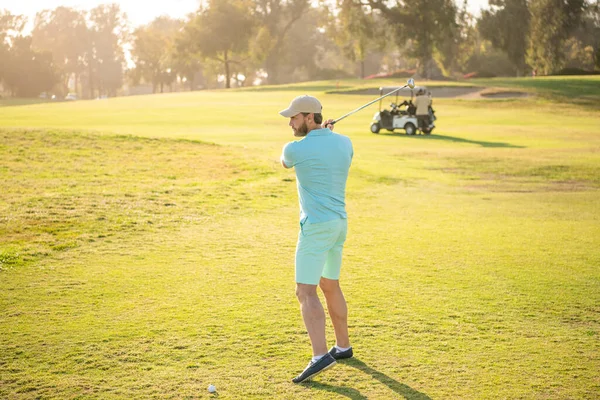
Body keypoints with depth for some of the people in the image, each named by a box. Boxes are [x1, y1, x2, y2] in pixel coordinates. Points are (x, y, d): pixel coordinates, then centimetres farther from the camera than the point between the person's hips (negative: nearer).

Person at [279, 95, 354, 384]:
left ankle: (320, 356, -20)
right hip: (339, 223, 8)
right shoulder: (344, 142, 6)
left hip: (316, 227, -8)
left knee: (306, 292, -9)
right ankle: (343, 346, 30)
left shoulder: (294, 149, -11)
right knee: (330, 286, 21)